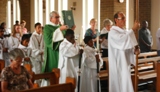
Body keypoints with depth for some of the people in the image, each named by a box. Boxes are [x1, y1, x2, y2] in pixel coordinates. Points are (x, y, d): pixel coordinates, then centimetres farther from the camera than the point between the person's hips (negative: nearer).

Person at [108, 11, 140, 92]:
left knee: (125, 84, 11)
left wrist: (135, 50, -4)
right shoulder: (113, 32, -11)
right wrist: (133, 29, -24)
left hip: (125, 62, 8)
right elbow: (122, 40, -30)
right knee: (120, 85, -7)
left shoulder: (124, 31, 14)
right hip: (118, 64, -8)